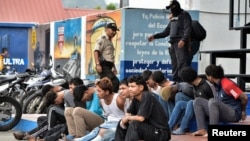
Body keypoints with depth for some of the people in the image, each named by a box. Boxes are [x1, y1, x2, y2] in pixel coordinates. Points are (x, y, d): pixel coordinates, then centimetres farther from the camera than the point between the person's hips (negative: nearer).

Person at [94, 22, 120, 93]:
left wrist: (113, 67, 23)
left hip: (109, 66, 10)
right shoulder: (102, 39, -7)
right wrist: (98, 64, -28)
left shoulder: (109, 41, 22)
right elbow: (96, 52, -18)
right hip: (104, 65, -10)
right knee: (115, 82, -20)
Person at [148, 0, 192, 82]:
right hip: (173, 43, 8)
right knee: (174, 63, 5)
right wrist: (154, 36, 20)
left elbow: (188, 29, -11)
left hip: (181, 43, -8)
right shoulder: (173, 18, 24)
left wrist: (183, 40, -25)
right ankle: (176, 81, 7)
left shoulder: (184, 15, 2)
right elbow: (166, 32, 27)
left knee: (182, 62, -17)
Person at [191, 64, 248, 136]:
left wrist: (243, 112, 4)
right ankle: (202, 130, -11)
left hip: (233, 114, -9)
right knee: (198, 101, 0)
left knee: (212, 101, -33)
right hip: (222, 112, 9)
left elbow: (244, 98, -14)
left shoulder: (227, 84, -20)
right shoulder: (217, 84, 7)